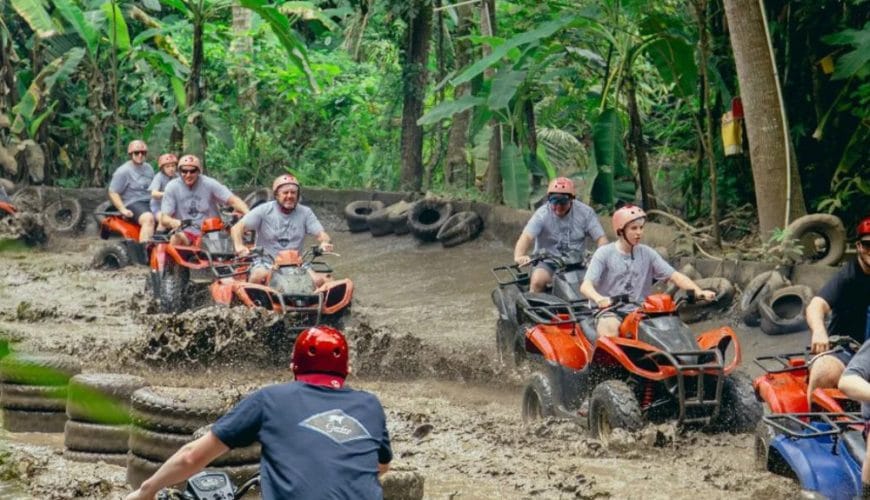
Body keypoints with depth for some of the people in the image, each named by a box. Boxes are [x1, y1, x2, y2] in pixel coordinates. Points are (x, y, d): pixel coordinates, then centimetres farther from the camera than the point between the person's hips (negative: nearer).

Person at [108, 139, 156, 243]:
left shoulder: (148, 168, 17)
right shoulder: (123, 171, -3)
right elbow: (113, 193, -5)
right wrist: (123, 210, -15)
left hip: (149, 203, 7)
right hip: (133, 204, -7)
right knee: (148, 218, -35)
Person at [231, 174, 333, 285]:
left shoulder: (305, 213, 6)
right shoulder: (264, 210, -1)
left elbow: (320, 233, 2)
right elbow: (237, 228, -5)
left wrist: (325, 242, -24)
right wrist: (239, 246, -26)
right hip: (265, 263, -2)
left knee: (318, 280, -22)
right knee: (259, 276, -35)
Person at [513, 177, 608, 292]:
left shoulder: (585, 212, -3)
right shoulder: (542, 214, -10)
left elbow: (600, 238, -6)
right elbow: (526, 237, -24)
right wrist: (519, 256, -46)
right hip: (548, 262, -2)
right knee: (538, 280, -32)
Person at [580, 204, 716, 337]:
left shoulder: (647, 253, 10)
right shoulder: (604, 253, -1)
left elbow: (674, 276, 5)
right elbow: (586, 285, -11)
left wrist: (698, 291, -14)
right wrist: (599, 299, -35)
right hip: (610, 313, -3)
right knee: (610, 328, -35)